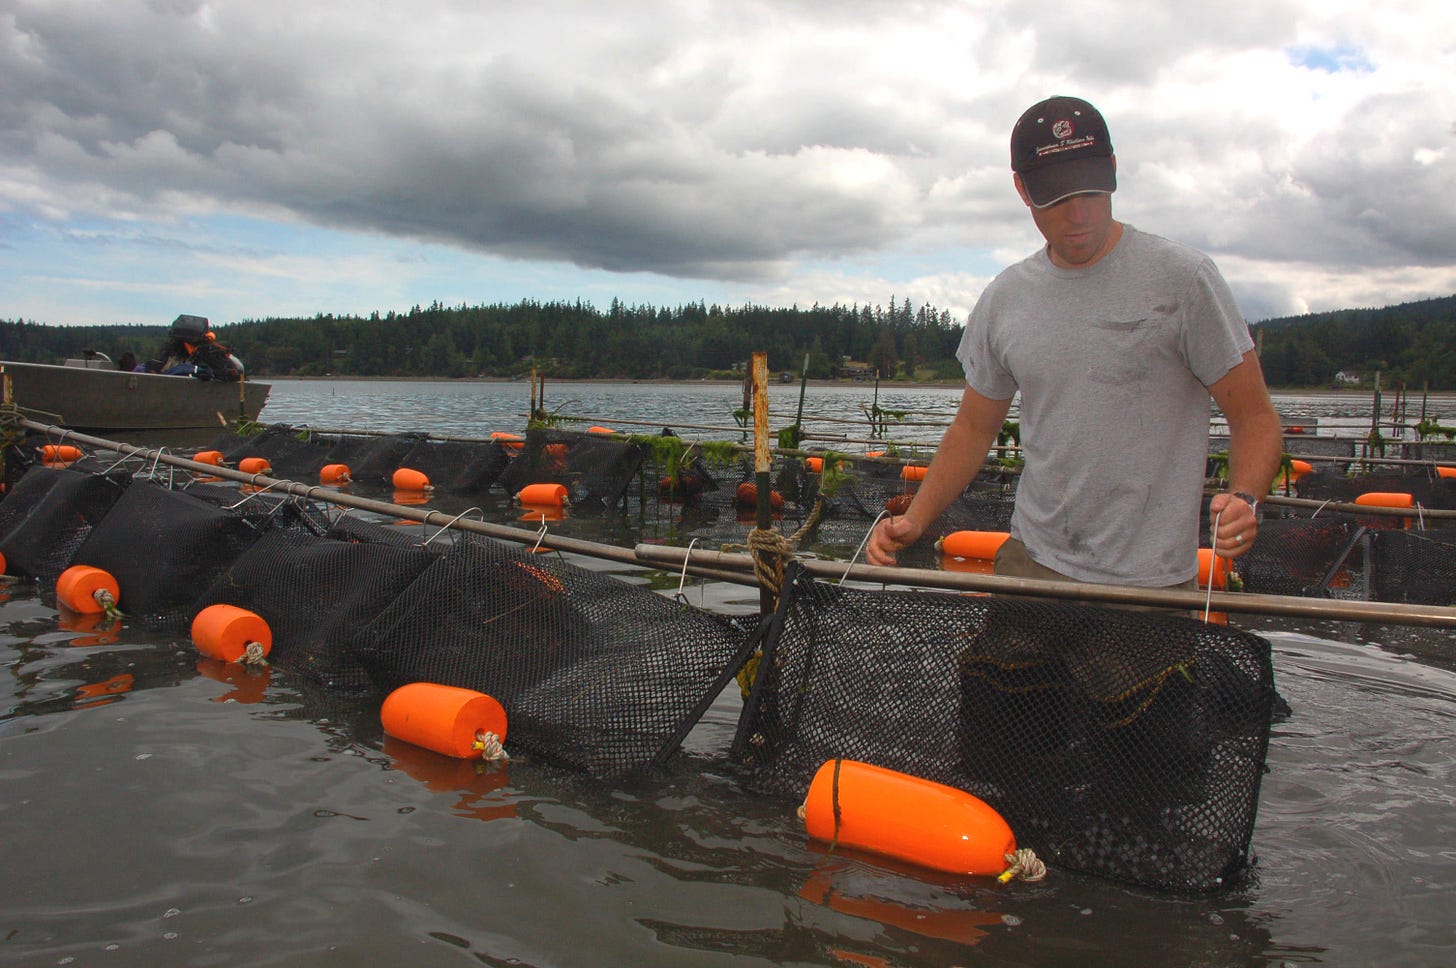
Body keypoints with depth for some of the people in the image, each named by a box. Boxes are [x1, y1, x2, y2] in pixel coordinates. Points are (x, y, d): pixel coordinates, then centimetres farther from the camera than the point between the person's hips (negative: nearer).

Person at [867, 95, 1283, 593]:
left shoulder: (1183, 277, -6)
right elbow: (974, 426, 14)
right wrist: (914, 520, 2)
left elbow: (1254, 415, -4)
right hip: (1030, 563, 3)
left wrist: (1243, 498, -24)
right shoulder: (1003, 299, 6)